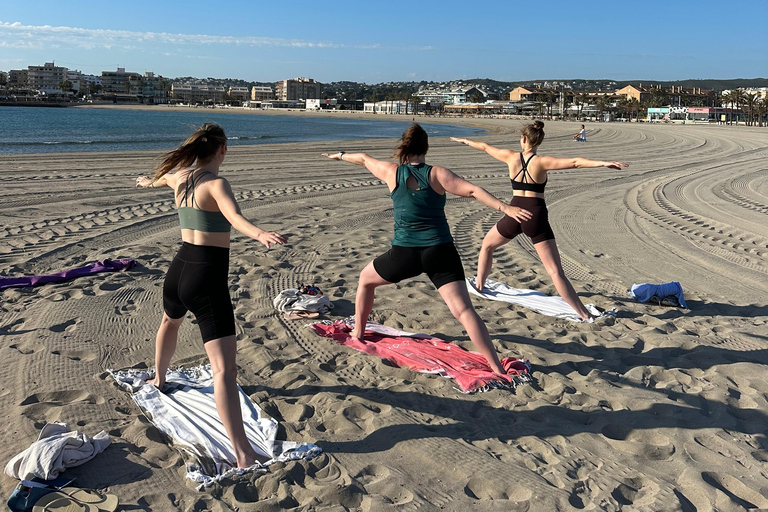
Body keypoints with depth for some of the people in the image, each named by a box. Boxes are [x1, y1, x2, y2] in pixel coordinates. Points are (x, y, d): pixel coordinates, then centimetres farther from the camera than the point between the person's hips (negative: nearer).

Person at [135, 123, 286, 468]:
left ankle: (159, 378, 68)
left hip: (179, 268, 9)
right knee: (224, 367, -16)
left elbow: (160, 177, 36)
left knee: (170, 322, 41)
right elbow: (234, 216, -36)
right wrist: (260, 235, -55)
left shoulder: (178, 177, 10)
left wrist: (147, 182, 60)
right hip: (208, 275, -8)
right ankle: (243, 455, -21)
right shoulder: (215, 184, -14)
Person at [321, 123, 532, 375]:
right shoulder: (437, 174, 0)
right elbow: (472, 190, -13)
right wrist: (505, 207, -15)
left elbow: (364, 159, 24)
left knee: (365, 279, 29)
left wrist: (341, 155, 42)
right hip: (440, 251, -1)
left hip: (404, 253, 1)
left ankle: (358, 333, 39)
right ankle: (498, 369, -14)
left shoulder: (392, 172, 5)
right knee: (463, 310, -8)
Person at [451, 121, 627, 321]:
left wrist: (465, 141, 36)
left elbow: (485, 147, 19)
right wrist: (603, 163, -21)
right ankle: (585, 315, -7)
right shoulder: (542, 162, -5)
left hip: (514, 214, 2)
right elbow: (575, 162, -18)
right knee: (556, 272, -4)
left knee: (487, 245, 32)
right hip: (536, 218, -2)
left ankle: (479, 286, 42)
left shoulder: (512, 157, 3)